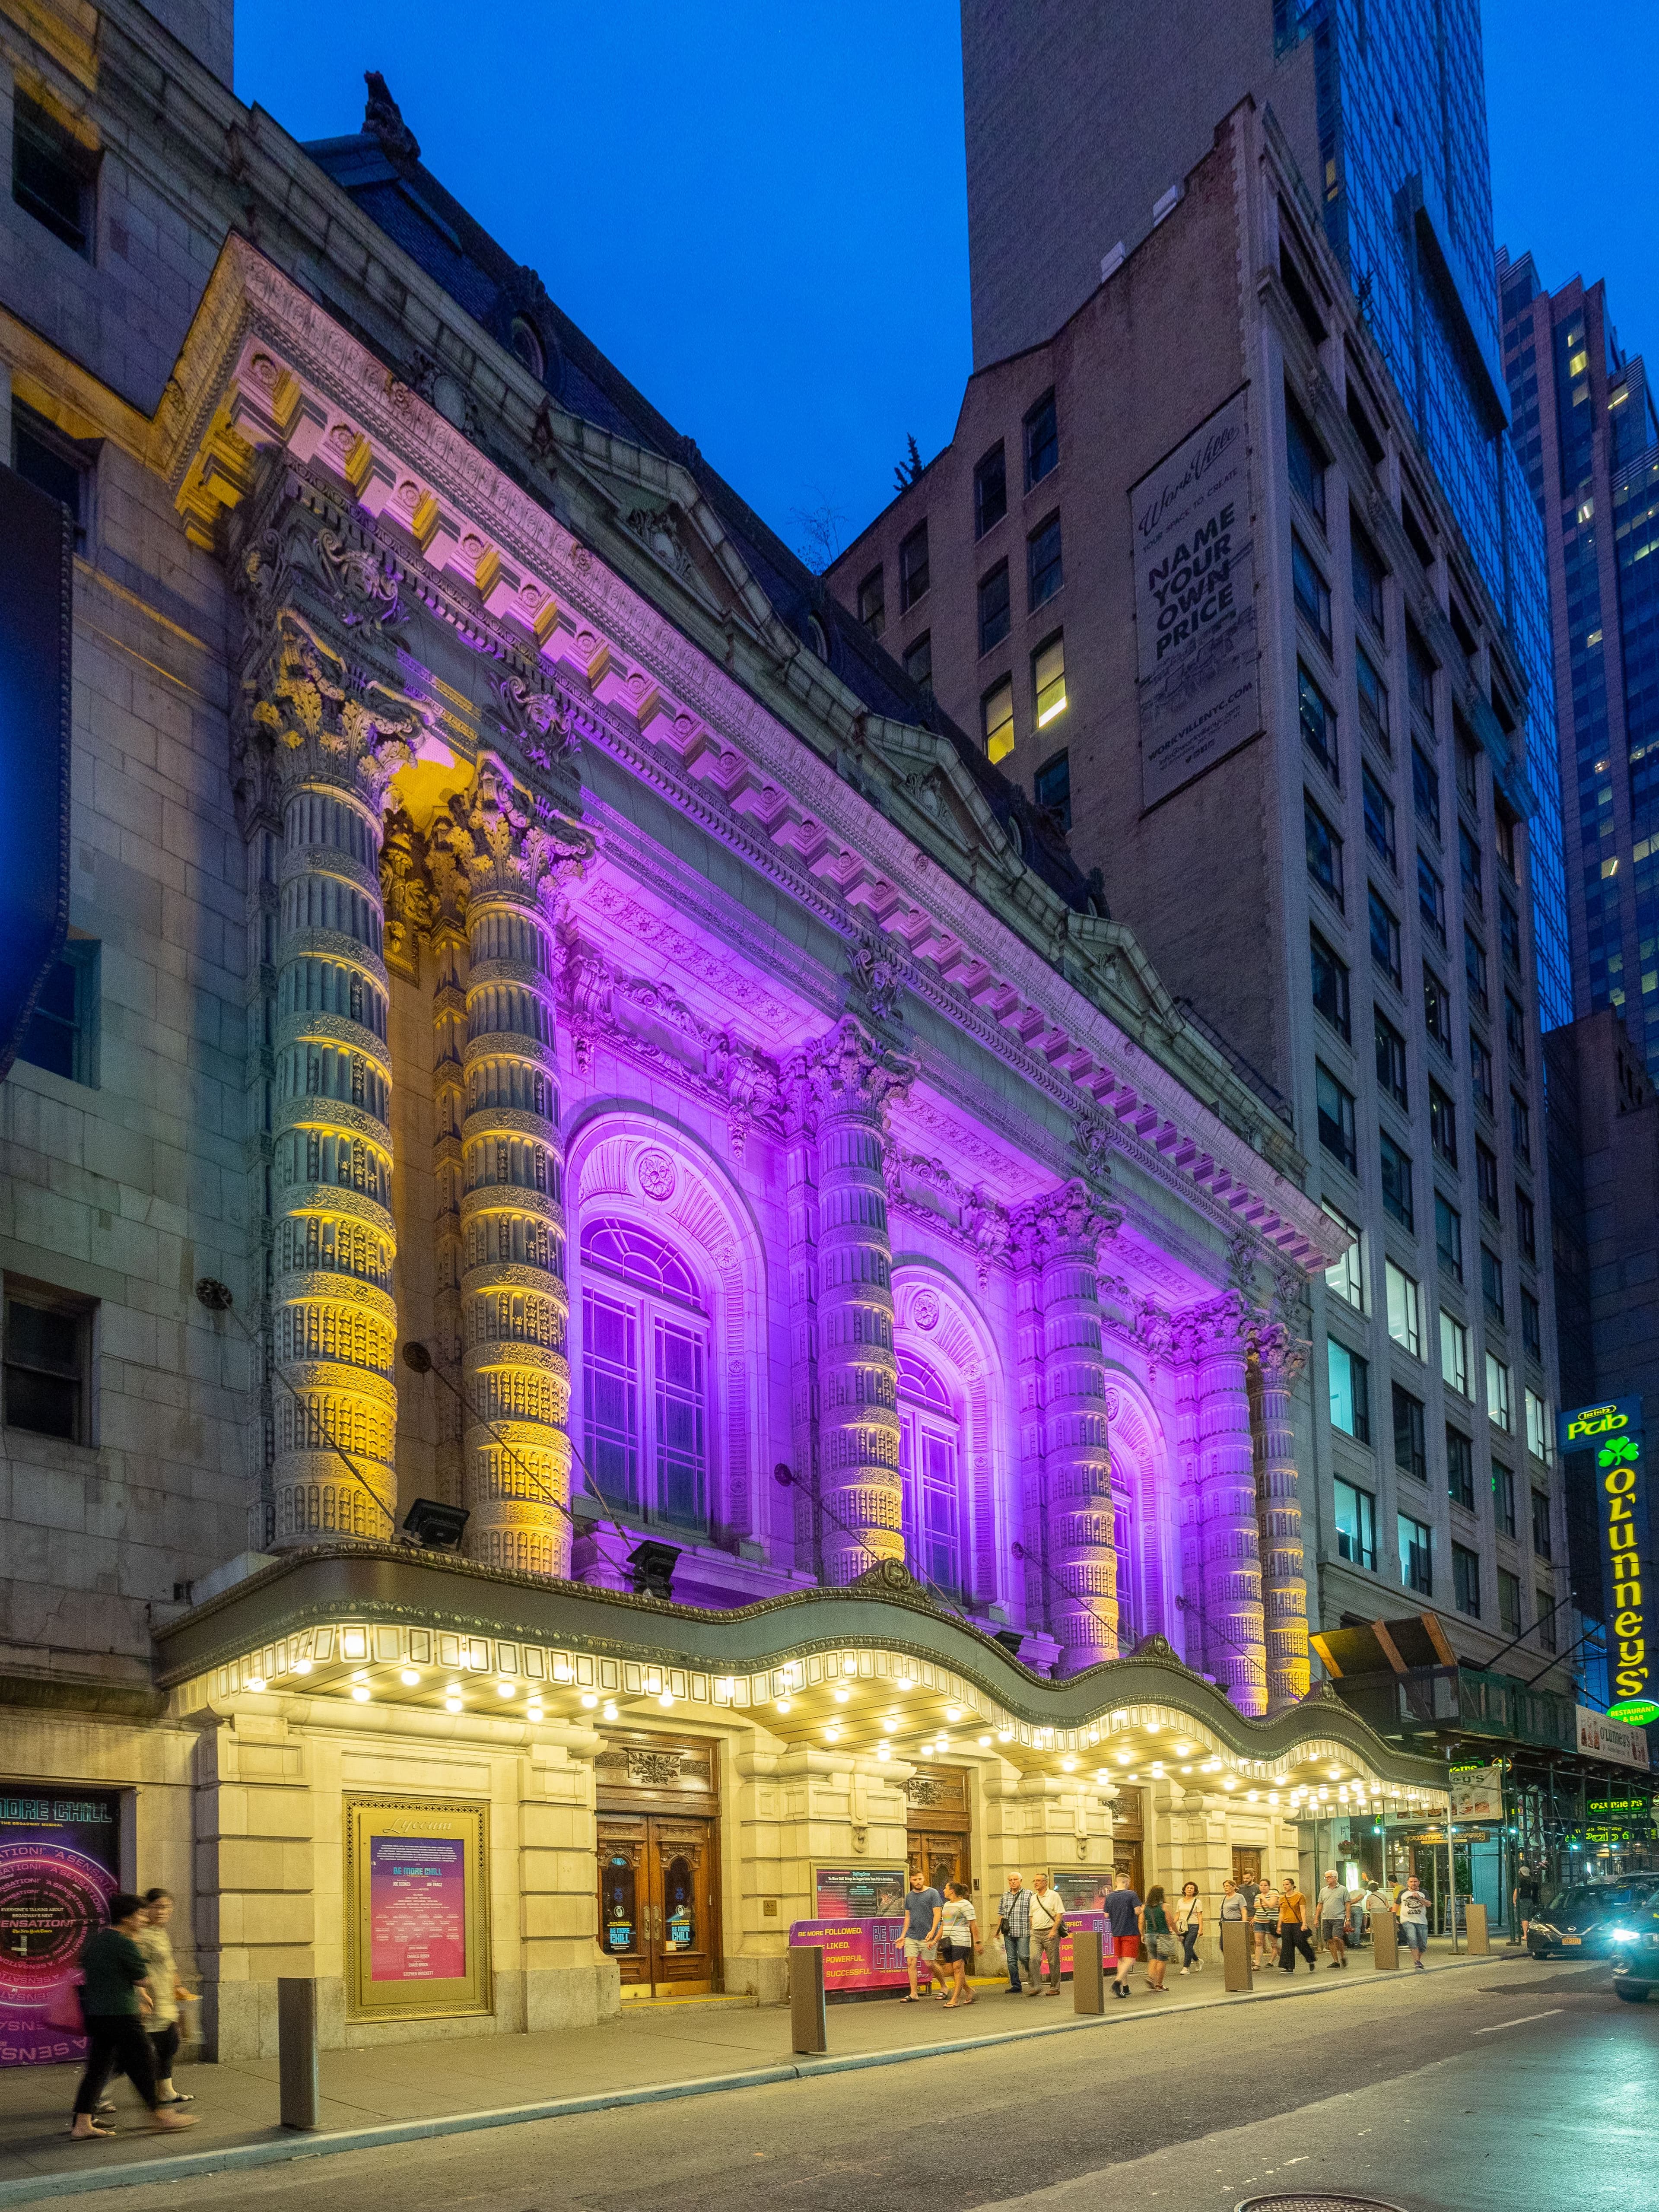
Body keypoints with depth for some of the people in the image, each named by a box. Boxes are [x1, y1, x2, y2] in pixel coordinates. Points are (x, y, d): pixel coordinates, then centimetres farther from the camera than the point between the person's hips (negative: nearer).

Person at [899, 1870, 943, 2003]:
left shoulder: (933, 1893, -3)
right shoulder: (909, 1896, 13)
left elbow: (937, 1914, -8)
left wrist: (933, 1931, -20)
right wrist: (904, 1935, 14)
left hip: (927, 1937, -5)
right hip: (911, 1936, 5)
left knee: (930, 1964, 1)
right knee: (911, 1962, -5)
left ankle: (944, 1987, 22)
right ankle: (914, 1994, -2)